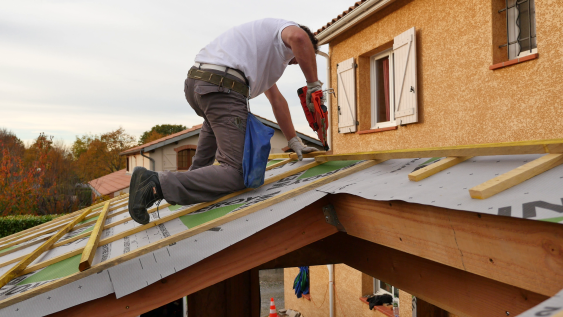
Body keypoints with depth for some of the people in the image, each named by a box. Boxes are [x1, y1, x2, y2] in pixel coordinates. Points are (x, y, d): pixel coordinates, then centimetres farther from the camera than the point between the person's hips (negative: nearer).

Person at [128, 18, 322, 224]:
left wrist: (294, 141, 36)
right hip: (222, 88, -10)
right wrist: (314, 85, -5)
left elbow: (276, 100, 37)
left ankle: (197, 171, 39)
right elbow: (299, 37, -16)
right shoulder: (284, 27, 12)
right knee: (235, 174, -12)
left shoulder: (264, 53, 37)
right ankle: (156, 185, -25)